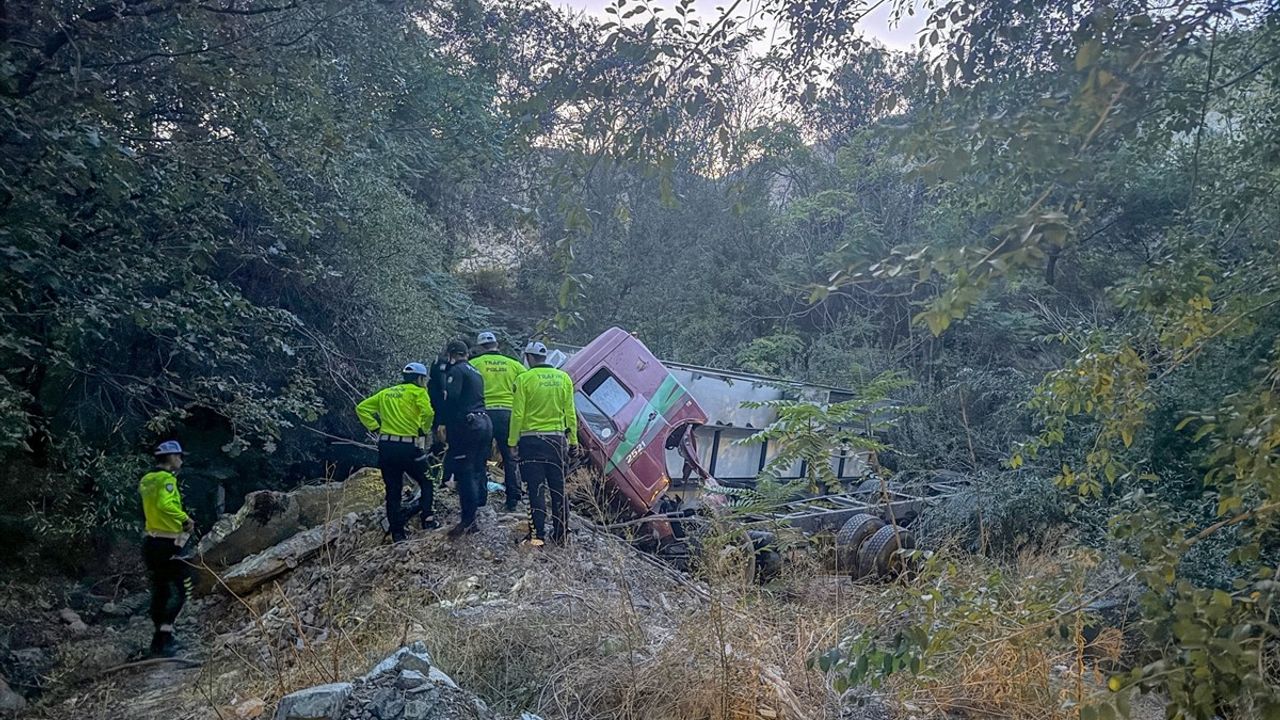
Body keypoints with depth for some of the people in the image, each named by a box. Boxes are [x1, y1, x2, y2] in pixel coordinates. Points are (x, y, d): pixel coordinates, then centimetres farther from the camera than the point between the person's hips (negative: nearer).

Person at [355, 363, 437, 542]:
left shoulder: (386, 393, 18)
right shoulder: (418, 392, 1)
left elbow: (362, 408, 15)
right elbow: (428, 412, -20)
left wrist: (376, 429, 10)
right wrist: (423, 432, -5)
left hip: (386, 447, 5)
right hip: (409, 447, -5)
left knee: (393, 491, 11)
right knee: (426, 483, 17)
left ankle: (397, 534, 12)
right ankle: (427, 519, 4)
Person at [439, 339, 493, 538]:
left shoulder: (456, 370, -6)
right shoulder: (476, 372, 22)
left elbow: (451, 399, -17)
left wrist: (443, 424, -12)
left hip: (467, 425, -9)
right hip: (484, 422, 9)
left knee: (464, 473, -8)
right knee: (478, 470, 14)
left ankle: (468, 520, -9)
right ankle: (478, 513, 20)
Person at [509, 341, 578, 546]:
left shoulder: (524, 379, -7)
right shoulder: (563, 378, 5)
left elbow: (517, 414, -9)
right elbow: (570, 413, 7)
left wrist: (512, 442, -3)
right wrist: (573, 440, 12)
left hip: (531, 440, -4)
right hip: (557, 439, 4)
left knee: (535, 489, 1)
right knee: (558, 489, 11)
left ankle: (539, 534, 0)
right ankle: (560, 534, 15)